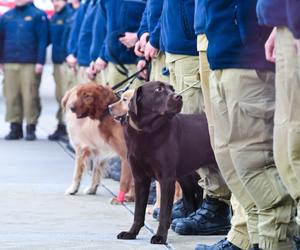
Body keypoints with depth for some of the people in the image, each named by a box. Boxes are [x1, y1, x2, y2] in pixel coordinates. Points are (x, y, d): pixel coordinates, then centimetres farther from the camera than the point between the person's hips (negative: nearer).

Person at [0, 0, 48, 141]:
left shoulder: (38, 15, 1)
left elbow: (43, 40, -4)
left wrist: (40, 62, -11)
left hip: (30, 64, -4)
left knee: (30, 97, -4)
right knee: (11, 97, 3)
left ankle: (31, 128, 3)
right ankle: (15, 127, 10)